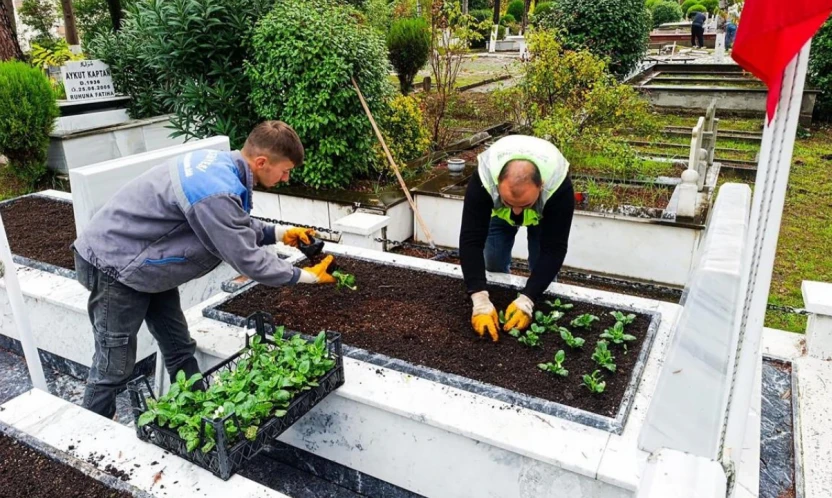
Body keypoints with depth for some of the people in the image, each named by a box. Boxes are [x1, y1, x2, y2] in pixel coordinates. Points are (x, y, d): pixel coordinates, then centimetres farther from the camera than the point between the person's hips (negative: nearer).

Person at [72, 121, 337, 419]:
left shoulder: (221, 163, -5)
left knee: (179, 349, 12)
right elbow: (249, 260, -26)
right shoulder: (216, 192, -33)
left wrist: (280, 233, 5)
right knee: (115, 366, 2)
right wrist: (308, 276, -16)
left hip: (146, 262, 9)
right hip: (114, 264, -9)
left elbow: (237, 227, 10)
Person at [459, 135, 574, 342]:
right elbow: (471, 240, -41)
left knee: (542, 269, -6)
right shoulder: (484, 180, -44)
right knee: (494, 266, -1)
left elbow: (554, 249, -38)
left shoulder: (559, 186, -45)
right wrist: (480, 300, -49)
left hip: (544, 212, -1)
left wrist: (526, 300, -46)